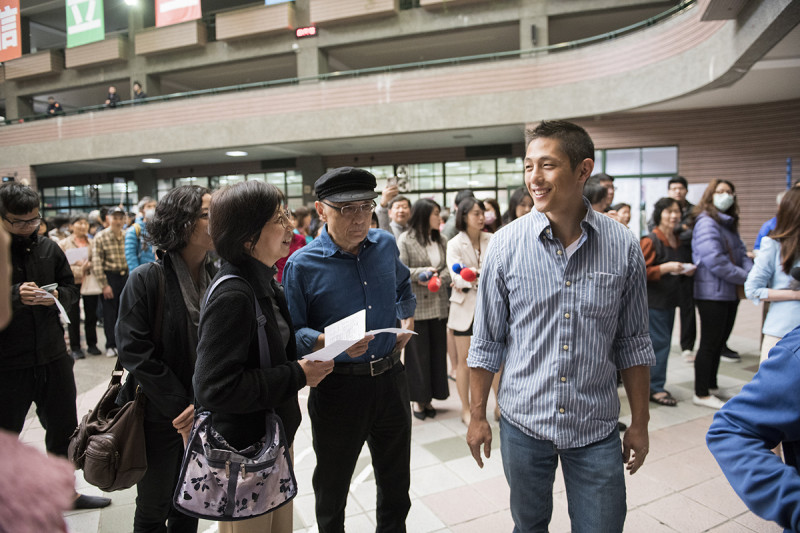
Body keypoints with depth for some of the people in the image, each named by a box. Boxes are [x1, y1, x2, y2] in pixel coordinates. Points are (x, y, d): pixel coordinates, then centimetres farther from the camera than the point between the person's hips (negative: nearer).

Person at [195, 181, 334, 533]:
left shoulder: (265, 284, 5)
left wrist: (305, 364, -2)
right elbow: (214, 388, -29)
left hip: (276, 438, 9)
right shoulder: (231, 298, -25)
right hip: (244, 454, -9)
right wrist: (297, 375, -23)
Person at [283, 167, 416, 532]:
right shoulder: (302, 265, -14)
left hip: (390, 377, 4)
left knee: (396, 482, 22)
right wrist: (328, 342, -30)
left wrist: (407, 318, 9)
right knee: (332, 488, 19)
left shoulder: (386, 245, 1)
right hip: (337, 388, -3)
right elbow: (292, 332, -12)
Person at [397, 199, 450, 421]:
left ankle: (430, 398, 23)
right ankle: (419, 399, 17)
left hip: (439, 305, 5)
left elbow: (449, 268, 5)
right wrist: (422, 272, -17)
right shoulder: (405, 240, -4)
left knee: (437, 351, 10)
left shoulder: (441, 241, 10)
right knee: (417, 354, 3)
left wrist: (438, 278, -14)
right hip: (415, 306, -5)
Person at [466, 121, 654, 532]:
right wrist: (477, 415, 1)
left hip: (596, 427, 1)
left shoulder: (623, 247, -7)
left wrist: (640, 422, 5)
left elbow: (632, 342, 2)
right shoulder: (506, 244, -9)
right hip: (522, 422, 0)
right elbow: (487, 341, -3)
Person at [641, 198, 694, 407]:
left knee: (663, 343, 12)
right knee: (659, 342, -7)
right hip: (652, 301, -9)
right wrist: (665, 268, -23)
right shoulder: (650, 241, -13)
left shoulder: (676, 241, 13)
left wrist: (686, 270, 8)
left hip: (669, 299, 9)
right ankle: (655, 389, 2)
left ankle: (654, 384, 22)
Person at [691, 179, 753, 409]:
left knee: (719, 342, 17)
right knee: (710, 343, -2)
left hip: (729, 293, 9)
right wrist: (746, 277, -13)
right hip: (712, 293, -9)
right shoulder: (707, 223, -14)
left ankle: (711, 385, 31)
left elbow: (741, 252, 13)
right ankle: (701, 394, 9)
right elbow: (715, 262, -21)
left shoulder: (729, 224, 15)